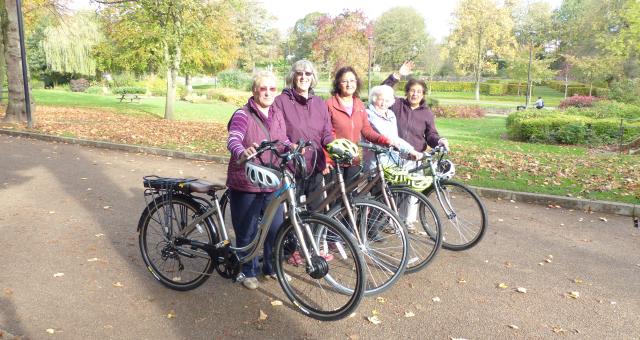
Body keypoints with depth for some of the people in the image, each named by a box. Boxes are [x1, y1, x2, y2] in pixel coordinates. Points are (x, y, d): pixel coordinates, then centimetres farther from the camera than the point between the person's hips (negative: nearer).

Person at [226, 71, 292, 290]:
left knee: (276, 229, 11)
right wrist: (242, 154, -49)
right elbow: (233, 140, -27)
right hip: (245, 184, -5)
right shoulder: (243, 115, -11)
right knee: (247, 232, 7)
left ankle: (271, 267, 33)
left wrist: (293, 147, -8)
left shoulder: (277, 114, 9)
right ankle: (247, 272, 27)